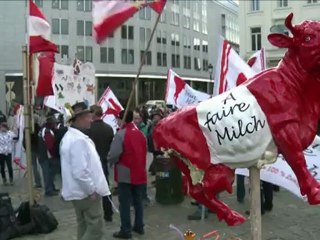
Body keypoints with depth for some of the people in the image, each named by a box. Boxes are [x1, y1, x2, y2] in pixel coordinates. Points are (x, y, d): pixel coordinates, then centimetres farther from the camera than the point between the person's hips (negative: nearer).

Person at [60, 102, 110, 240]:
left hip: (78, 191, 10)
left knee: (84, 227, 17)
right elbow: (80, 172, -29)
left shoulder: (69, 136, 11)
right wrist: (92, 190, -18)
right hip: (87, 192, -10)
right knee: (96, 229, -4)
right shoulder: (79, 140, -23)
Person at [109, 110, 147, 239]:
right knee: (138, 200, 16)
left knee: (125, 202, 1)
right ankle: (139, 226, 25)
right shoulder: (140, 134, 8)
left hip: (125, 173, -7)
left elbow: (114, 154, -19)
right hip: (139, 173, 7)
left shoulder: (121, 134, -14)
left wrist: (111, 162, 0)